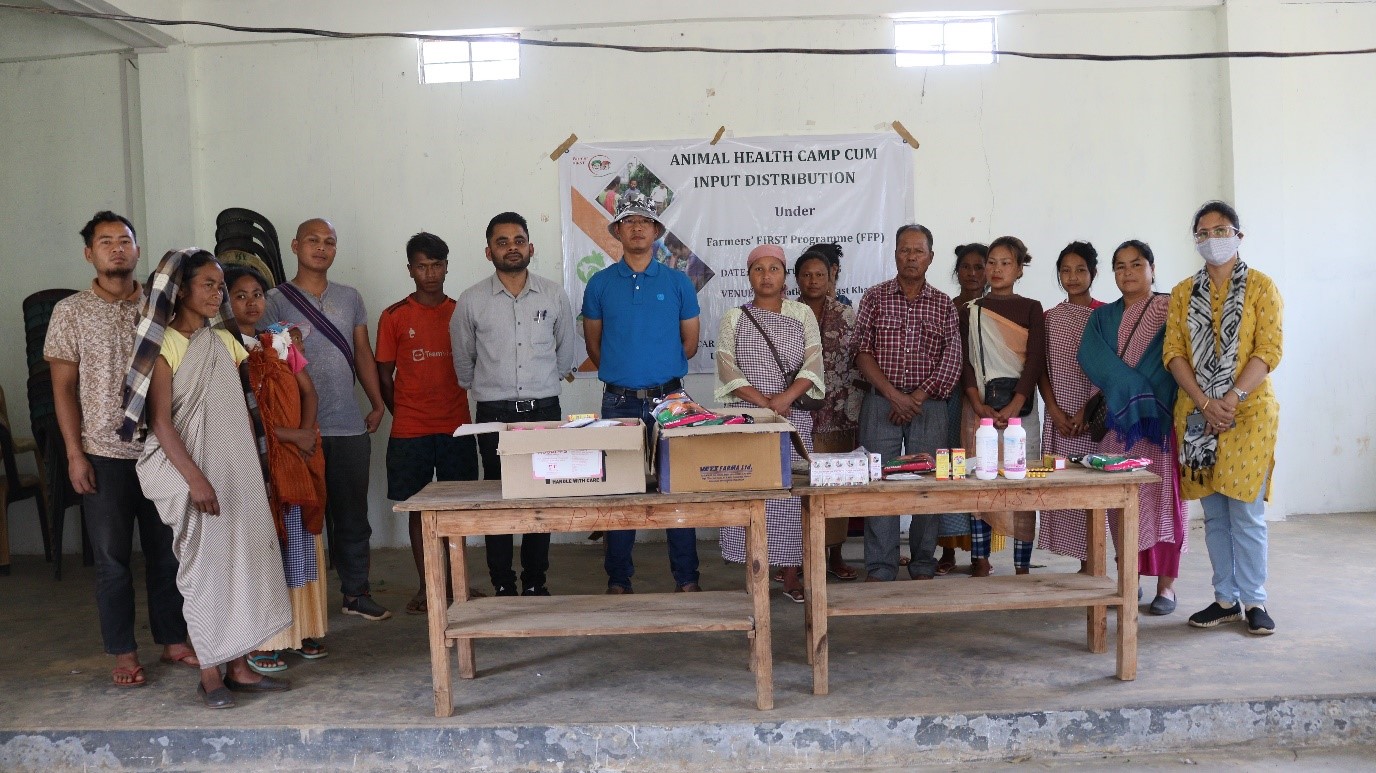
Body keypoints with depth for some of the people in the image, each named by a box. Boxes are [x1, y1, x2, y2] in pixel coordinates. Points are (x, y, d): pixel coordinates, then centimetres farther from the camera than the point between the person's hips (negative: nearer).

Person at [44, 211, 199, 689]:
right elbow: (64, 387, 0)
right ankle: (123, 653, 18)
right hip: (104, 456, -2)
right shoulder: (70, 312, 0)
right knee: (113, 559, 6)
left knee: (167, 552, 9)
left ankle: (173, 640, 23)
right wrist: (75, 454, -6)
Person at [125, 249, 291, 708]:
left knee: (245, 563, 6)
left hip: (239, 472, 6)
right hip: (195, 473, -6)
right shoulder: (164, 345, -7)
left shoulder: (225, 342, 11)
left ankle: (240, 667, 15)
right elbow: (160, 421, -12)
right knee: (205, 568, 1)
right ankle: (210, 674, 12)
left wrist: (256, 470, 11)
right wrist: (195, 479, -19)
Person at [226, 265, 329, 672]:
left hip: (297, 459, 5)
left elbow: (308, 391, 10)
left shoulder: (281, 342, 11)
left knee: (298, 544, 9)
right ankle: (260, 642, 6)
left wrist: (307, 432, -7)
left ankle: (301, 629, 19)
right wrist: (289, 436, -14)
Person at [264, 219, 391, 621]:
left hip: (350, 426, 4)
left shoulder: (350, 297, 13)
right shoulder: (276, 300, -1)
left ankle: (356, 592, 20)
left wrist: (377, 403, 10)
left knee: (353, 516, 9)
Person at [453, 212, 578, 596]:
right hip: (494, 413, -1)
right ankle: (503, 586, 11)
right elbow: (463, 359, 15)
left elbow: (567, 349, 18)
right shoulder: (471, 301, 1)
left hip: (544, 409, 1)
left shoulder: (553, 295, 4)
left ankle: (535, 584, 16)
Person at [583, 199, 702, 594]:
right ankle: (618, 579, 16)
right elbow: (593, 345, 14)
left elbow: (690, 344, 11)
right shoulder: (600, 284, 6)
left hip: (669, 397, 0)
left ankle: (686, 577, 13)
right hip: (618, 402, 1)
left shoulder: (678, 282, 4)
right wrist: (621, 373, 12)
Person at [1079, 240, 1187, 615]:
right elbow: (1091, 359, -3)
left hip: (1161, 418, -3)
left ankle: (1166, 584, 6)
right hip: (1118, 419, 3)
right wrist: (1135, 390, -14)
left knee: (1161, 497, -1)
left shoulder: (1171, 309, 3)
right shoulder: (1103, 317, 13)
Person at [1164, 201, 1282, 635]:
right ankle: (1226, 599, 16)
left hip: (1248, 411, -3)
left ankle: (1254, 600, 8)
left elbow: (1269, 350, -7)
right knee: (1214, 514, 7)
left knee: (1246, 512, -3)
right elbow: (1173, 352, 2)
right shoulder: (1183, 293, 11)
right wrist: (1204, 403, -12)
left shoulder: (1260, 287, 2)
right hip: (1196, 412, 3)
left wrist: (1233, 397, -18)